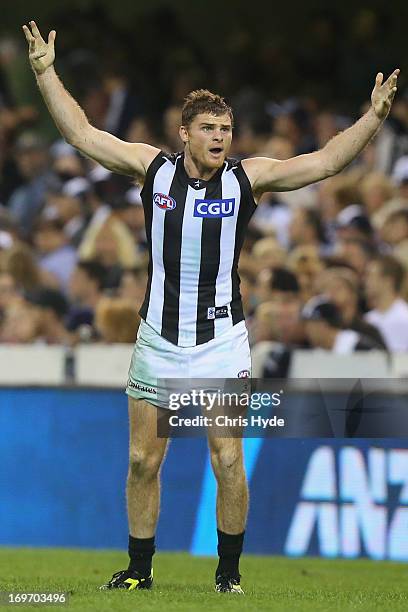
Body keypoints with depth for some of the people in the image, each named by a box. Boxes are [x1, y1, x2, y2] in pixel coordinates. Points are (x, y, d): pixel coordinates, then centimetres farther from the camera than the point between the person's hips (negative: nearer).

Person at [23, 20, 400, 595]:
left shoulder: (247, 177, -4)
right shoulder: (153, 166, 0)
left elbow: (325, 161, -8)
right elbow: (83, 134, 4)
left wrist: (374, 118, -19)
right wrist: (46, 73, -1)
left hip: (222, 341, -2)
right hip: (157, 340, 2)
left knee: (228, 462, -5)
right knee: (143, 460, 6)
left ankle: (229, 572, 9)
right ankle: (139, 571, 19)